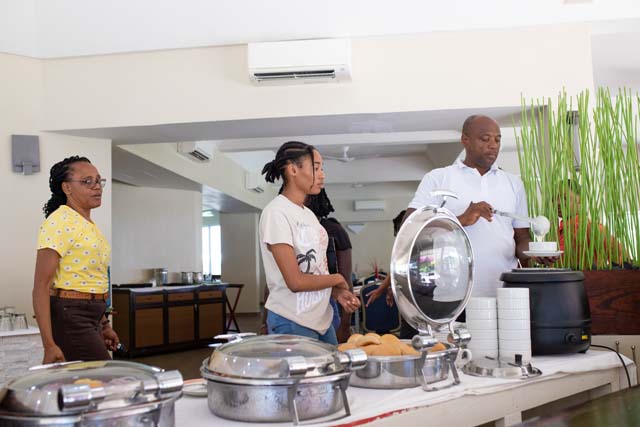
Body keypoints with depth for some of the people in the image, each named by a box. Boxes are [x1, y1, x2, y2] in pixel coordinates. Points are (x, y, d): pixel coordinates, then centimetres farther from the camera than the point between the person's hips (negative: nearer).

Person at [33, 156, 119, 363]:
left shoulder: (89, 225, 15)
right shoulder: (59, 222, -13)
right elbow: (41, 287, -17)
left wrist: (104, 325, 24)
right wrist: (49, 345, -22)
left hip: (91, 320, 9)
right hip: (70, 317, -9)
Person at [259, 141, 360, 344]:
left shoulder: (308, 214, 11)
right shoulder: (276, 213, -15)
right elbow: (296, 281, -20)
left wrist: (337, 292, -4)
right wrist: (337, 279, -6)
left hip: (322, 320, 8)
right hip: (292, 324, -8)